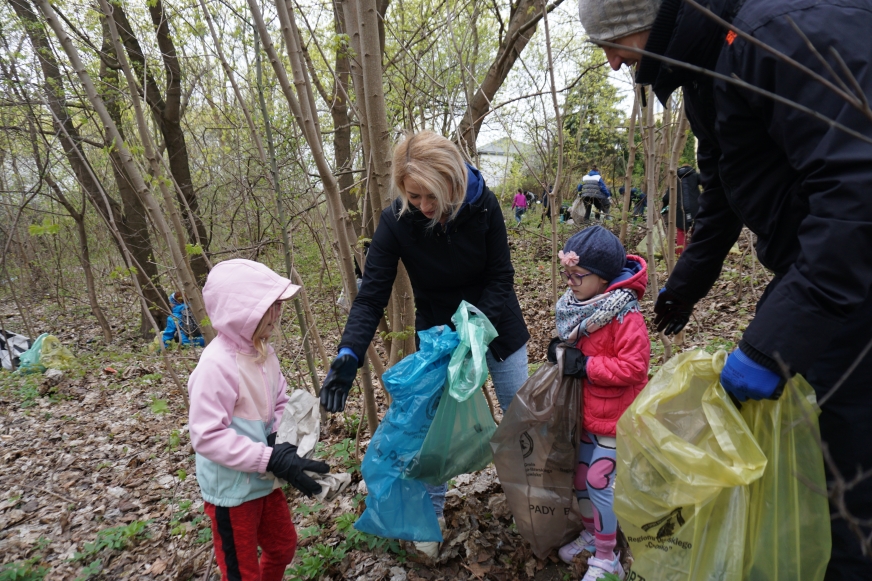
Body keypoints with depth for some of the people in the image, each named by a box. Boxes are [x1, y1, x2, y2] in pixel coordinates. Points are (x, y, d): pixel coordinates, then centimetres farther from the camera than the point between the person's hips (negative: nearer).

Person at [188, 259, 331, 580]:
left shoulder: (263, 351, -3)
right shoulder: (217, 364, -28)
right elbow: (207, 436, -29)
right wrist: (270, 459, -31)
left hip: (264, 479, 8)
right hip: (231, 489, -7)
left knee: (283, 546, 25)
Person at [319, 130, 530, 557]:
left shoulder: (482, 205, -22)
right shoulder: (396, 221, -22)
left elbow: (500, 278, -15)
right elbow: (372, 295, -22)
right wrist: (348, 355, -35)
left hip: (497, 327, 1)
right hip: (438, 336, 0)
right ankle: (430, 514, 28)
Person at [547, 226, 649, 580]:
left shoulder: (625, 316, -25)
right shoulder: (580, 305, 0)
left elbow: (634, 367, -27)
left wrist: (586, 365, -27)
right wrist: (563, 351, -6)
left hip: (614, 417, -8)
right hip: (586, 412, 8)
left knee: (599, 482, 1)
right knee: (581, 476, 18)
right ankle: (591, 534, 41)